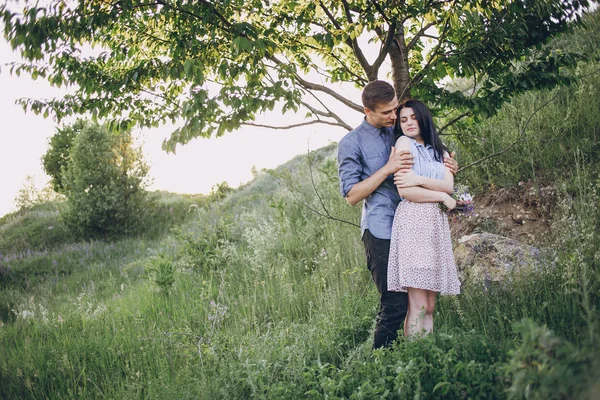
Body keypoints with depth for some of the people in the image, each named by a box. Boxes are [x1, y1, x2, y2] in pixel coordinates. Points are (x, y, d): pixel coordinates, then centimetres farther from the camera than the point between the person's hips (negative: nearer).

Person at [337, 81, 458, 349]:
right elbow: (351, 195, -7)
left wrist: (445, 166, 6)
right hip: (381, 230, -6)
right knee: (395, 304, -8)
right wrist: (388, 169, -14)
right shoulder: (351, 144, -2)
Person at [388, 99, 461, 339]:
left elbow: (449, 185, 3)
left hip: (437, 223, 6)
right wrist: (442, 197, 2)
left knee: (430, 305, 4)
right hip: (413, 221, -6)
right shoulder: (404, 142, 4)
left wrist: (419, 179, -11)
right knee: (418, 304, -11)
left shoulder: (440, 151, 23)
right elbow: (405, 191, -9)